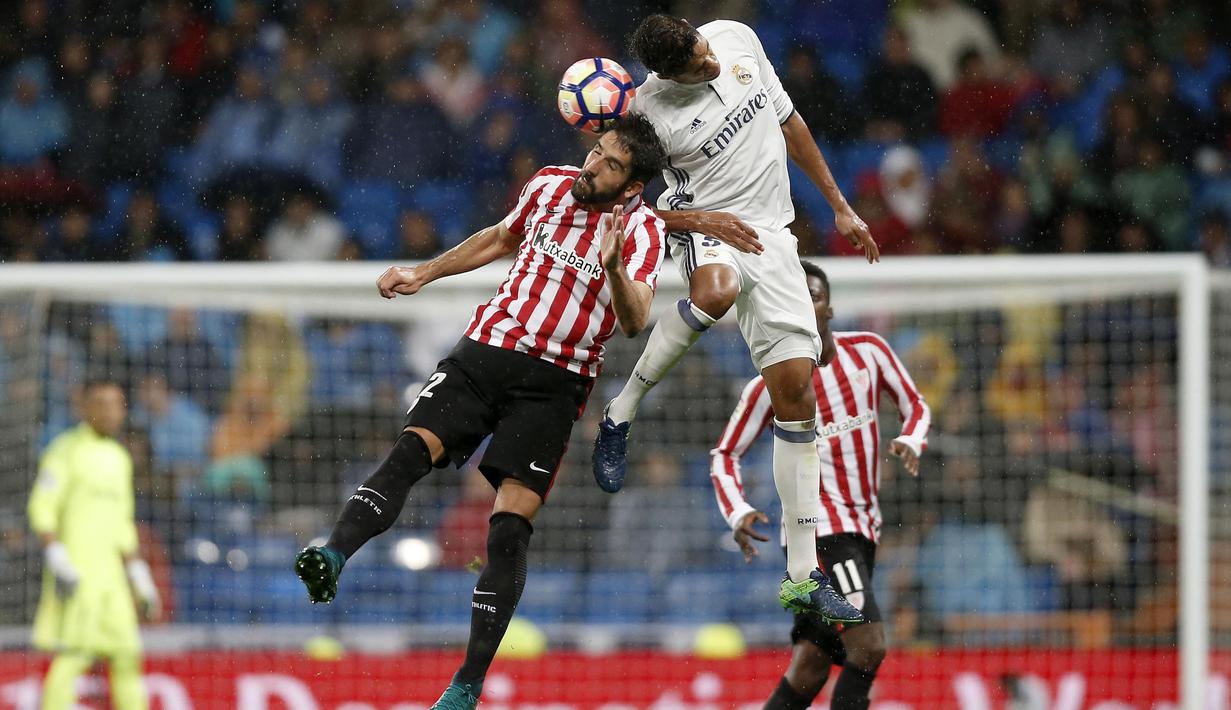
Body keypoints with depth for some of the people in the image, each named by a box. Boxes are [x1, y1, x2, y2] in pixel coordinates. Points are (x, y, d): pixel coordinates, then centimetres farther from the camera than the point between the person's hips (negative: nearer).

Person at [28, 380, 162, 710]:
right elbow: (41, 509, -10)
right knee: (73, 654, -14)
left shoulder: (119, 458, 19)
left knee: (127, 654, 5)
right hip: (76, 569, -8)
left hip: (110, 571, 8)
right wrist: (58, 562, -21)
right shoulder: (67, 448, -4)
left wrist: (141, 580, 20)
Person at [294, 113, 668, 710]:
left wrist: (614, 269, -41)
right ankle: (332, 557, -43)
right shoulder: (550, 184, 7)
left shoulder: (641, 229, -6)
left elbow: (635, 322, -22)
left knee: (511, 525, -13)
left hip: (553, 386, -3)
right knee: (412, 448, -23)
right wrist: (422, 274, 25)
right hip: (485, 352, 3)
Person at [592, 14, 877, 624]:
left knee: (796, 391, -3)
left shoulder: (737, 39, -2)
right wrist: (702, 218, -17)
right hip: (703, 228, -5)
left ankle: (801, 577, 1)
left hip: (771, 235, 5)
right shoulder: (650, 113, -15)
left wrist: (840, 207, 16)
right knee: (716, 290, -43)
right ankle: (620, 417, -21)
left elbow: (789, 123, 13)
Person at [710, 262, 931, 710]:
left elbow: (915, 406, 15)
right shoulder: (771, 384, -6)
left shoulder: (867, 350, 4)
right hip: (821, 526, -5)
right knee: (868, 646, -21)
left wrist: (910, 442, -8)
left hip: (863, 527, 5)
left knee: (810, 667, 7)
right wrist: (737, 512, -15)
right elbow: (725, 454, 2)